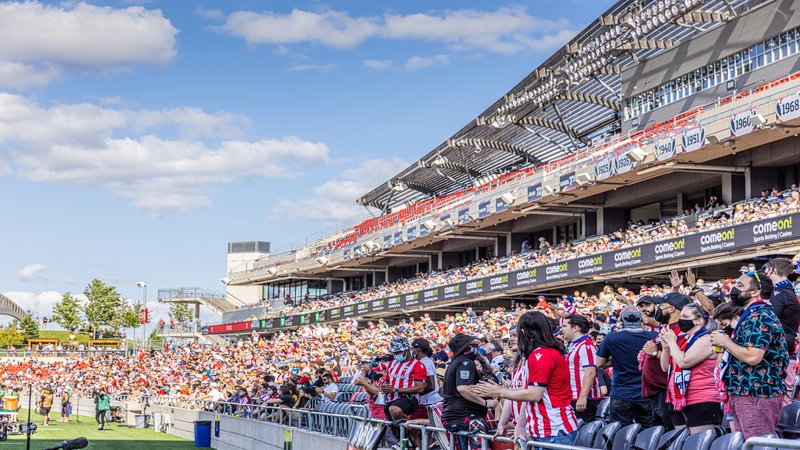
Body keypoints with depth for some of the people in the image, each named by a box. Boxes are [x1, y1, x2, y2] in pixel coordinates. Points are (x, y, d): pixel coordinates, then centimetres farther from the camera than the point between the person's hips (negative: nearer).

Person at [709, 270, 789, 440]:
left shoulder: (758, 317, -15)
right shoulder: (755, 315, 20)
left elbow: (752, 357, -25)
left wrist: (725, 342, -12)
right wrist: (725, 343, 14)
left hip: (756, 395, -11)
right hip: (749, 393, 11)